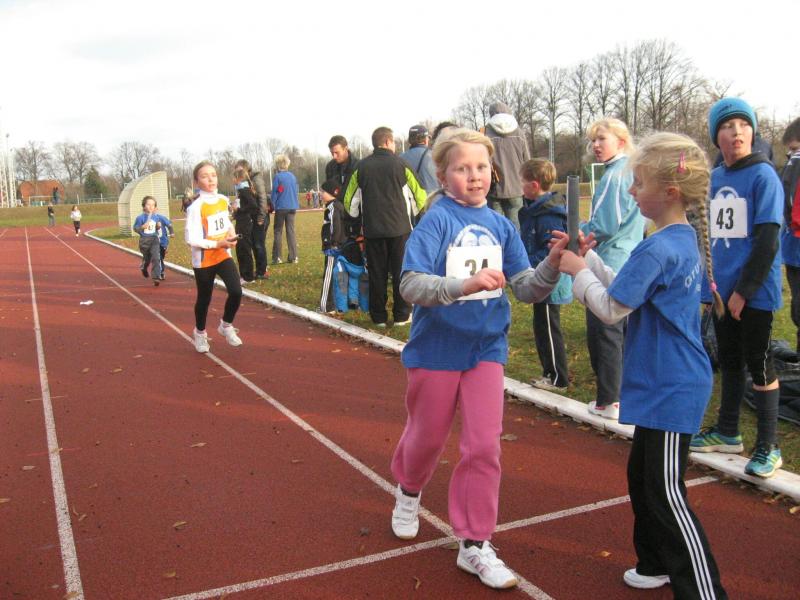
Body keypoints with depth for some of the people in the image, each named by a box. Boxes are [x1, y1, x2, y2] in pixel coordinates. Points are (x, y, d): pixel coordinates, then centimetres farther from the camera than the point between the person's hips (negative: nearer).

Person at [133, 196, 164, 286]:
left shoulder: (156, 217, 3)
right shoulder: (140, 217, -9)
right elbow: (135, 228, -5)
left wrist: (159, 226, -4)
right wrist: (142, 227, -22)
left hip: (154, 239, 2)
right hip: (144, 240, -2)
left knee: (156, 258, -13)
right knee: (146, 258, 16)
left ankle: (156, 277, -13)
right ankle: (143, 268, 52)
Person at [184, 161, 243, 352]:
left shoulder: (223, 200, 1)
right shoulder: (196, 207, -18)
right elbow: (191, 239, -20)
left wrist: (231, 233, -2)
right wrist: (217, 244, -24)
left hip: (224, 256, 4)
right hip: (204, 260, -4)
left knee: (236, 292, -10)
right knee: (204, 299, 9)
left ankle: (226, 325, 17)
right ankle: (200, 333, 35)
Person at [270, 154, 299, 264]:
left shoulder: (277, 176, -8)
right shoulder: (292, 176, 8)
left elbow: (275, 193, -7)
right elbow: (296, 192, 12)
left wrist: (272, 206, 1)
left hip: (281, 207, -4)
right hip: (292, 207, 4)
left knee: (278, 232, 4)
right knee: (291, 231, 9)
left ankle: (277, 258, 0)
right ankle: (293, 257, 6)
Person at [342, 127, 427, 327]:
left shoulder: (362, 167, 3)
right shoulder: (400, 164, -4)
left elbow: (350, 200, 7)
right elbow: (419, 195, -3)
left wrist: (359, 216, 26)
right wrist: (411, 214, 15)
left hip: (372, 229, 3)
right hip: (400, 228, -2)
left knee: (376, 273, 8)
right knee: (401, 272, 6)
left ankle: (378, 316, 12)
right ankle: (401, 315, 8)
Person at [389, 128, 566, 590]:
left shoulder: (501, 226, 1)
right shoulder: (437, 220, -13)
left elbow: (527, 289, -1)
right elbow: (412, 285, -24)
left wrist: (552, 265, -21)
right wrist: (465, 284, -40)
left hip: (487, 348, 3)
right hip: (437, 347, -3)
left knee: (485, 446, -1)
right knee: (428, 437, 15)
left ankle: (475, 544, 15)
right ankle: (409, 491, 48)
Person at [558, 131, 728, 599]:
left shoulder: (658, 250, -23)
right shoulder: (686, 241, 7)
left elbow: (611, 308, -17)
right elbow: (629, 288, 15)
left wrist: (579, 271, -4)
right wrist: (589, 259, 11)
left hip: (671, 390, -10)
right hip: (667, 385, 10)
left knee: (666, 492, -3)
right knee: (643, 476, 21)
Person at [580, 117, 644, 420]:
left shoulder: (614, 176, -16)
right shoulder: (635, 172, 12)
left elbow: (603, 227, -20)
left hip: (608, 265, -9)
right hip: (630, 263, 10)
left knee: (603, 333, -1)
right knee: (625, 330, 17)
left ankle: (609, 401, 5)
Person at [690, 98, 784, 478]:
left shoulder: (763, 175, -10)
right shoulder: (713, 179, 8)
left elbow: (767, 240, -15)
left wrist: (744, 290, -16)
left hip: (753, 293, -6)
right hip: (721, 290, 6)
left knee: (758, 364, 2)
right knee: (729, 362, 17)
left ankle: (768, 447, 15)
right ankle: (727, 432, 32)